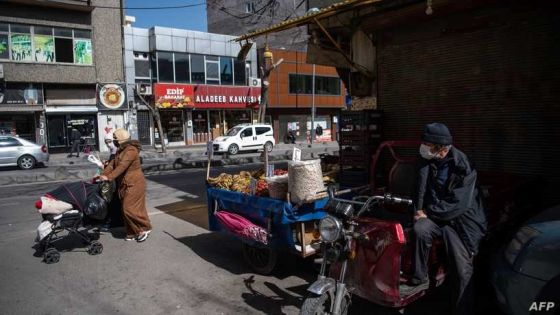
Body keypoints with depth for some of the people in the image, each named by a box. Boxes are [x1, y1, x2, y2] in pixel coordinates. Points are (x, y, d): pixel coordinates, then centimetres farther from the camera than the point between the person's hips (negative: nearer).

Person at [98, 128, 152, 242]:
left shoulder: (131, 150, -17)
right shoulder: (120, 151, 15)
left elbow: (122, 166, -27)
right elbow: (112, 164, 8)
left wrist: (109, 177, -33)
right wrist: (102, 175, -5)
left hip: (134, 184, -10)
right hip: (125, 184, 10)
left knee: (130, 209, -11)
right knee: (126, 209, 11)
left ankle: (144, 229, 3)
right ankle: (133, 232, 20)